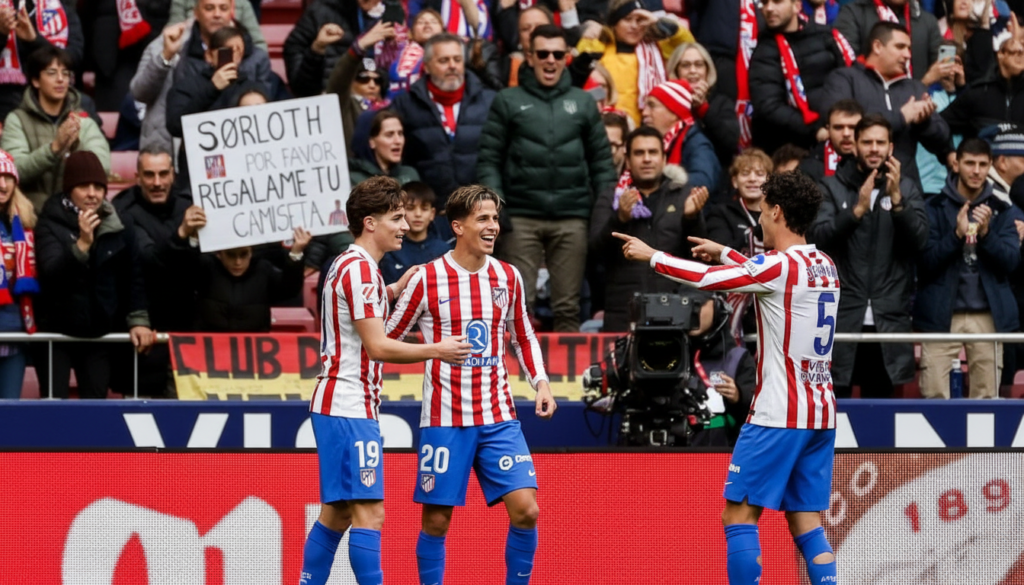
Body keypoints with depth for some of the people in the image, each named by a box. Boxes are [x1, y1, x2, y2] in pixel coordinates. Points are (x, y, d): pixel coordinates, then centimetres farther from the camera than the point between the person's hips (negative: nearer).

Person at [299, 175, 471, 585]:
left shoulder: (350, 265, 16)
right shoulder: (360, 269, -14)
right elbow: (377, 346, -18)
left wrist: (394, 290, 22)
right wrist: (436, 350, -12)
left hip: (339, 407, 10)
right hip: (349, 408, -10)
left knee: (337, 513, 12)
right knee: (369, 513, -13)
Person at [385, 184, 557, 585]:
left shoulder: (508, 277, 6)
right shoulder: (427, 280, -6)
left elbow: (524, 337, 20)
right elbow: (387, 341, 3)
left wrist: (541, 382, 6)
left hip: (498, 417, 3)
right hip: (444, 419, -3)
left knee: (525, 509, -8)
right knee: (437, 520, 0)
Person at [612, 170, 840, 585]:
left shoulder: (781, 265, -13)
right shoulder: (824, 266, 11)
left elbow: (705, 278, -10)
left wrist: (651, 255, 3)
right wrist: (724, 252, 37)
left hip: (778, 413, -8)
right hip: (821, 413, 8)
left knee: (739, 516, -3)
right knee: (805, 523, 7)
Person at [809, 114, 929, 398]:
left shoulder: (907, 189, 10)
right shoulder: (832, 187, 5)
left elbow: (919, 240, -2)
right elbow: (817, 237, -8)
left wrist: (896, 199, -16)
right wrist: (857, 210, -21)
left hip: (888, 319, 2)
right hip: (841, 317, -2)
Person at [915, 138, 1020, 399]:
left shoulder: (1001, 211, 9)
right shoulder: (935, 208, 4)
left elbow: (1010, 261, 0)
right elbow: (925, 262, -4)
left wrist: (986, 233, -16)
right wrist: (957, 234, -18)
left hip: (988, 315, 2)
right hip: (941, 315, -2)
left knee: (986, 397, 0)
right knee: (934, 396, -8)